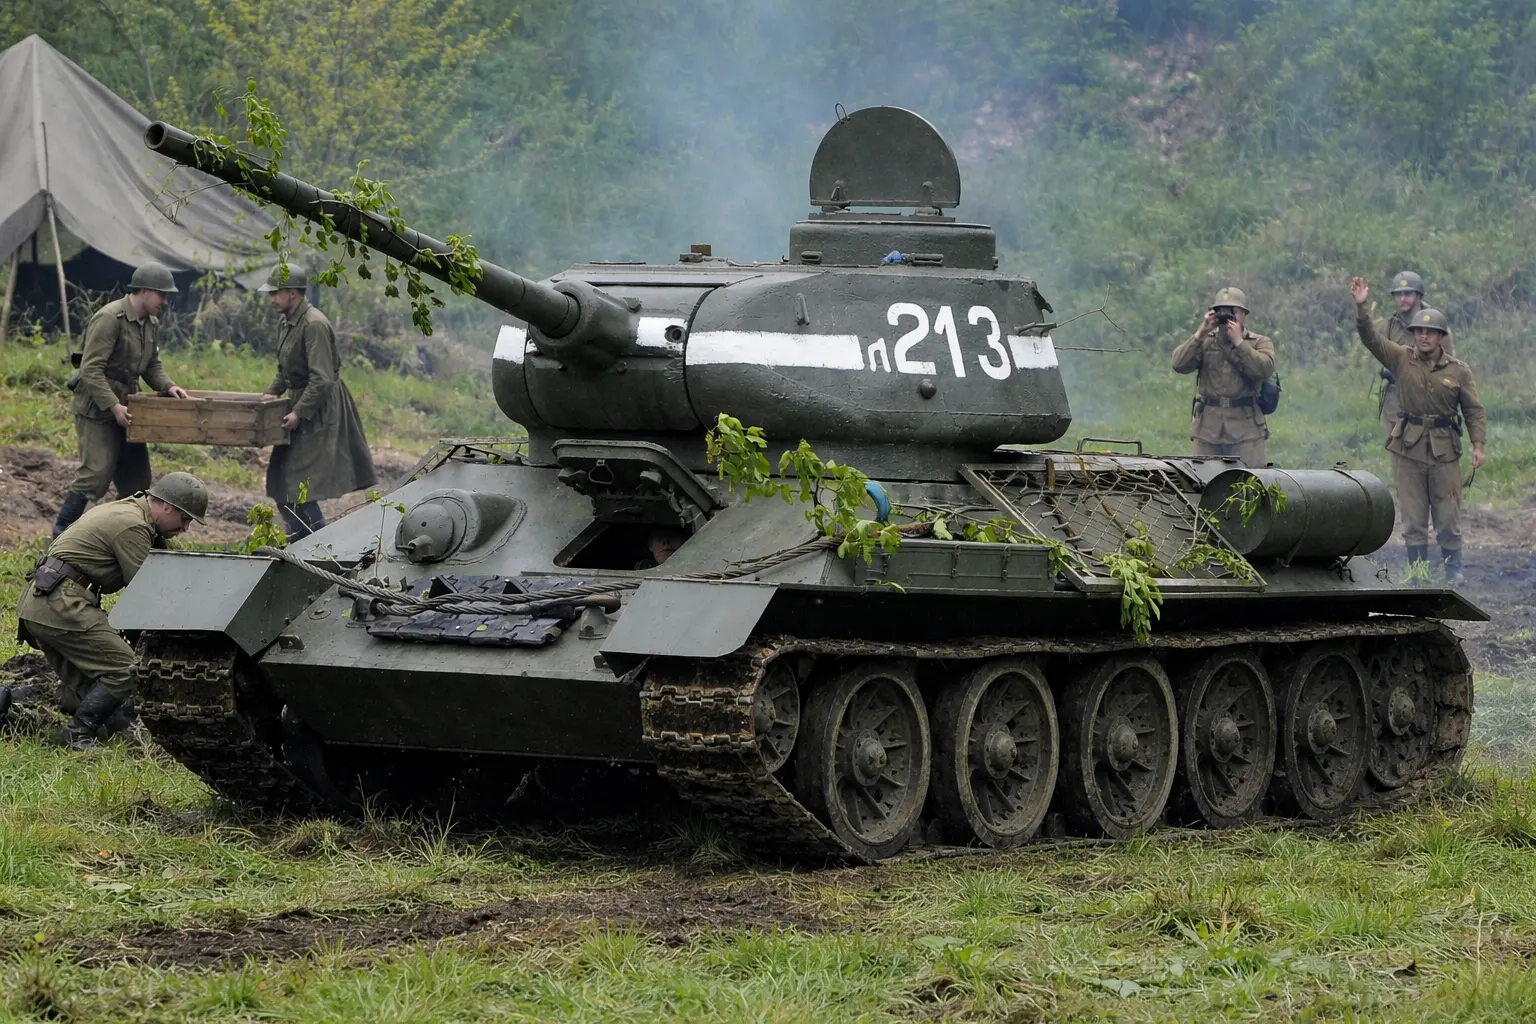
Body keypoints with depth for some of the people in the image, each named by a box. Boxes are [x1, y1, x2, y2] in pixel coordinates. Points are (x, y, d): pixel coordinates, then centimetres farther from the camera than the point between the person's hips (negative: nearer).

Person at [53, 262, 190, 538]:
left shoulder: (151, 323, 10)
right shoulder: (110, 319, -19)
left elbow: (152, 365, 20)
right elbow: (91, 369, -23)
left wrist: (168, 386, -1)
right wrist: (113, 406, -27)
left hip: (124, 409, 9)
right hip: (96, 410, -9)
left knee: (135, 478, 8)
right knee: (95, 475, -13)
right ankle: (59, 536, -5)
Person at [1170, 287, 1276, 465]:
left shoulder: (1259, 343, 7)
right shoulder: (1204, 343, 14)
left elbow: (1264, 369, -14)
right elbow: (1179, 365, -3)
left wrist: (1238, 342, -13)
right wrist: (1200, 334, -9)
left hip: (1245, 429, -3)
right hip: (1207, 428, 3)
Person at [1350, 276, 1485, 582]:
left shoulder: (1459, 371, -1)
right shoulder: (1402, 359, 1)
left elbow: (1474, 411, 1)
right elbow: (1371, 338, -9)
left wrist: (1479, 445, -9)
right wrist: (1361, 307, -23)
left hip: (1444, 450, -1)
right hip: (1408, 448, 1)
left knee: (1448, 517, 4)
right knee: (1413, 518, 5)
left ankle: (1453, 574, 16)